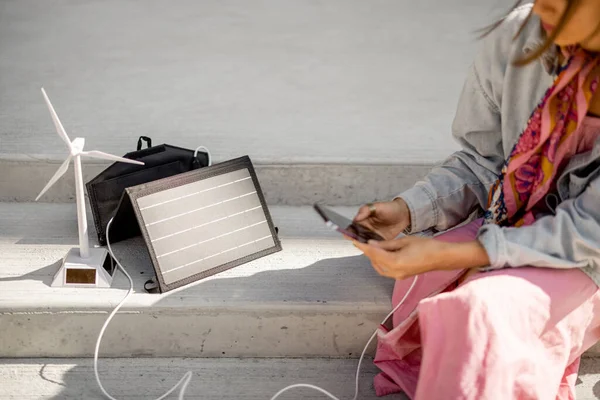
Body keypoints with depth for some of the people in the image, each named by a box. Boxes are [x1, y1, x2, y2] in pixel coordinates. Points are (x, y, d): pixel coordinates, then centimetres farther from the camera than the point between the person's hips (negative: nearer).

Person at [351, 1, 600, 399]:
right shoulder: (517, 37, -16)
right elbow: (479, 163, -2)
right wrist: (407, 211, -18)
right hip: (505, 224, 4)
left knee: (481, 309, -29)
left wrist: (445, 256, -29)